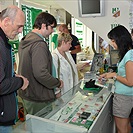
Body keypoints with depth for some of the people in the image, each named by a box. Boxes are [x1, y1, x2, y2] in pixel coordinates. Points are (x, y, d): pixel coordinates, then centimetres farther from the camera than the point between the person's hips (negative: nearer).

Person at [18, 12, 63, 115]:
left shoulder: (24, 41, 10)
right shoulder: (39, 44, -22)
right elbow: (41, 73, -31)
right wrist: (58, 83, -15)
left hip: (26, 94, 10)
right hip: (38, 99, -9)